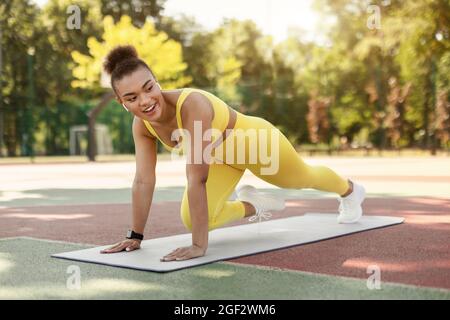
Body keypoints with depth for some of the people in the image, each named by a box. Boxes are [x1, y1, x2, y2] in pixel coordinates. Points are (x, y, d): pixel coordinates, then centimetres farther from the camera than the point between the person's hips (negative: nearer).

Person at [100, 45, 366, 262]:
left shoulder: (192, 105, -44)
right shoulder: (141, 124, -23)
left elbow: (197, 179, -46)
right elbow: (143, 181, -17)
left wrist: (200, 245, -44)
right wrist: (136, 235, -15)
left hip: (253, 139, -5)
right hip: (220, 157, 5)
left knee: (304, 178, 24)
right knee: (193, 221, -10)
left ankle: (351, 190, 60)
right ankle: (254, 206, 19)